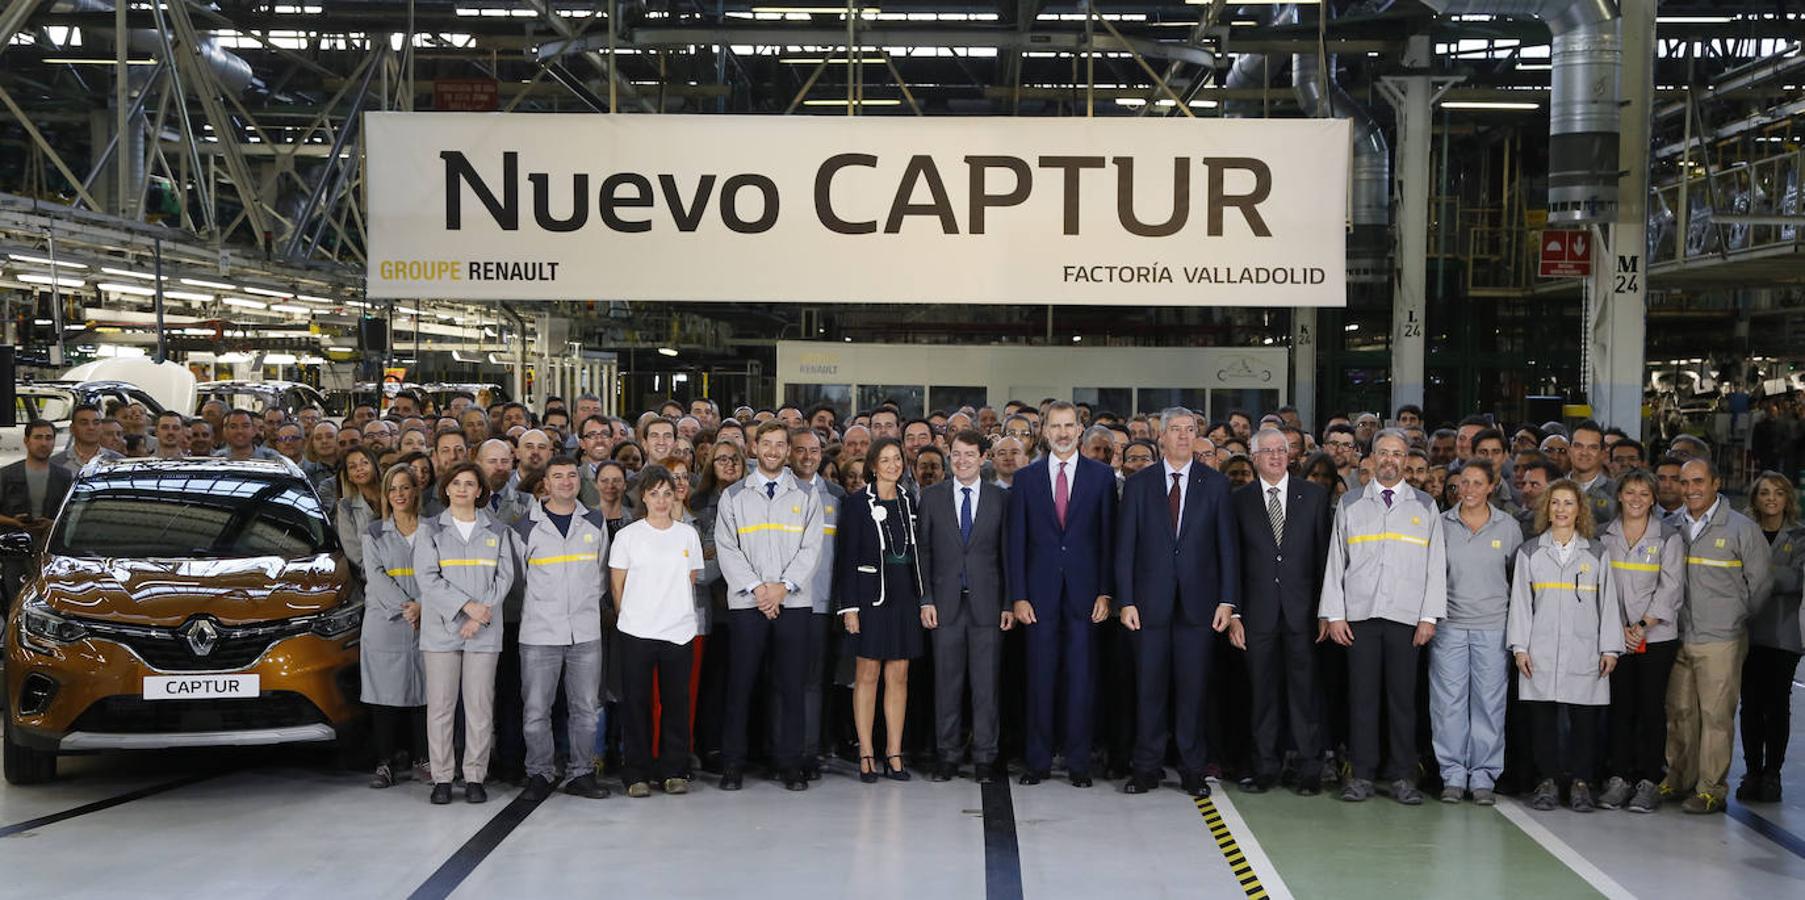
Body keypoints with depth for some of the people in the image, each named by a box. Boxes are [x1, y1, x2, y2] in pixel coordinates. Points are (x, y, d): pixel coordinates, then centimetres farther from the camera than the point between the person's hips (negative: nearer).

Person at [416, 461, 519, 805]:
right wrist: (466, 605, -13)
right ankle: (441, 778, 6)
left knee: (480, 706, -1)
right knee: (440, 705, -1)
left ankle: (474, 777, 6)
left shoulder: (497, 532, 12)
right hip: (441, 628, 0)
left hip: (484, 631, 1)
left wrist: (481, 613, -10)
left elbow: (504, 576, 3)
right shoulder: (431, 531, 8)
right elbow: (427, 577, -3)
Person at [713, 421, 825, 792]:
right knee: (739, 685, 0)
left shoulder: (806, 496, 11)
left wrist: (783, 586, -11)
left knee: (791, 685, 1)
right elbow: (726, 549, 1)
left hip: (793, 603, 1)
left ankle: (789, 761, 9)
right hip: (746, 604, -1)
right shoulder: (733, 496, 9)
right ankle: (733, 763, 7)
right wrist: (755, 587, -11)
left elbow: (811, 549, 2)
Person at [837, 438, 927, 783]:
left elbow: (918, 553, 14)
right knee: (867, 675, 0)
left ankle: (894, 754, 9)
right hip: (871, 595, -4)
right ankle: (866, 755, 4)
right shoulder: (857, 504, -3)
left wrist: (922, 598, 9)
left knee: (898, 676, 5)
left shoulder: (909, 503, 11)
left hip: (904, 597, 4)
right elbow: (846, 558, -5)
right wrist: (848, 606, -11)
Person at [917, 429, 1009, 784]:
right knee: (947, 683, 4)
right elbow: (924, 552, 6)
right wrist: (926, 600, -1)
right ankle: (948, 756, 12)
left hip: (987, 603, -1)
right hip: (946, 604, 1)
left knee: (986, 684, 1)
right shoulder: (932, 497, 7)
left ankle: (984, 758, 8)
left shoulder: (1000, 499, 5)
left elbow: (1008, 554, 5)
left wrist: (1009, 603, 0)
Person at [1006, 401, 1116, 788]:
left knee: (1081, 679, 2)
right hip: (1040, 592, 1)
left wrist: (1106, 593, -4)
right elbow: (1016, 540, 4)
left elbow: (1109, 538, 3)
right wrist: (1018, 595, -2)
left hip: (1084, 592, 0)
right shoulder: (1026, 477, 6)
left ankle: (1079, 762, 10)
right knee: (1040, 679, 3)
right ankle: (1038, 761, 11)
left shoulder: (1101, 476, 5)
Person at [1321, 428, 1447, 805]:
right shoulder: (1350, 505, 12)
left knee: (1403, 696, 0)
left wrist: (1430, 616, -1)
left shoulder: (1424, 506, 12)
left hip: (1406, 617, 0)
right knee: (1362, 695, 0)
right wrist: (1334, 614, 1)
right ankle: (1361, 775, 5)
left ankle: (1403, 777, 7)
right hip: (1359, 615, 0)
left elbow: (1436, 565, 7)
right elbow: (1336, 561, 9)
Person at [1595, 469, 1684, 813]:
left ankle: (1648, 781, 4)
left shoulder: (1668, 536, 2)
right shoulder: (1605, 536, 8)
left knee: (1651, 706, -1)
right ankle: (1618, 777, 8)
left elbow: (1671, 587, -3)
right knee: (1619, 706, 2)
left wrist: (1643, 625, -11)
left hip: (1657, 635, -2)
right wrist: (1619, 628, -5)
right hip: (1616, 635, 2)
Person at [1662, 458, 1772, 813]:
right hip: (1678, 638, 4)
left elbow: (1759, 583, 3)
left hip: (1720, 641, -4)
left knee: (1715, 715, -3)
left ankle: (1712, 790, 4)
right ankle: (1679, 779, 21)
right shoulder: (1672, 528, 7)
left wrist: (1735, 619, 7)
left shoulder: (1742, 528, -3)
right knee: (1679, 711, 10)